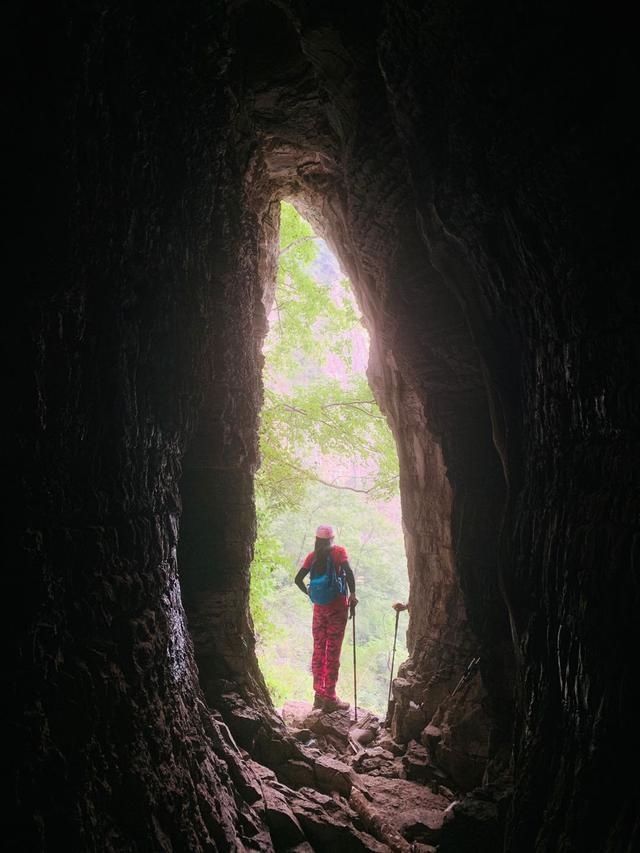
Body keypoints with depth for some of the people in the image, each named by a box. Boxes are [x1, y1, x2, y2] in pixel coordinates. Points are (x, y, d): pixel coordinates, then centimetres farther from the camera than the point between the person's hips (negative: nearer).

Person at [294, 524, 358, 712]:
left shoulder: (312, 556, 6)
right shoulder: (339, 552, -5)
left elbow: (298, 579, 0)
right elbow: (348, 571, -21)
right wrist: (352, 594, -11)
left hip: (319, 607, 4)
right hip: (337, 606, -4)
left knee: (318, 650, 12)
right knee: (333, 652, 0)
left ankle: (319, 696, 16)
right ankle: (330, 698, 2)